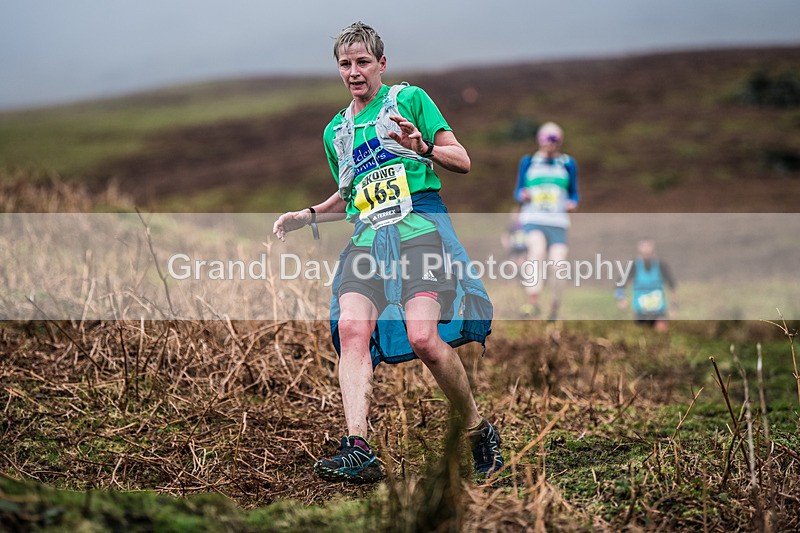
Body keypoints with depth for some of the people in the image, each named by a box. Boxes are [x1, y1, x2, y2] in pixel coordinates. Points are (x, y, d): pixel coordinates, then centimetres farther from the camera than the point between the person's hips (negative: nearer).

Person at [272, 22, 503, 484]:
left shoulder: (409, 99, 10)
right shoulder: (336, 132, 25)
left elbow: (462, 161, 6)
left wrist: (422, 148, -13)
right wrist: (308, 216, 21)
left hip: (419, 224, -5)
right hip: (367, 235, 5)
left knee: (423, 337, -22)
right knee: (351, 328, -22)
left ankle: (481, 431, -1)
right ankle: (358, 450, -31)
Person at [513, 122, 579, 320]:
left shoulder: (568, 163, 14)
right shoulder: (528, 161, 12)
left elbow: (573, 194, 19)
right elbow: (518, 192, 15)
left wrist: (573, 203, -3)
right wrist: (522, 195, -8)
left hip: (558, 222, 2)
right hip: (533, 218, -1)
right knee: (537, 250, -30)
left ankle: (555, 307, 12)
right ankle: (533, 302, -39)